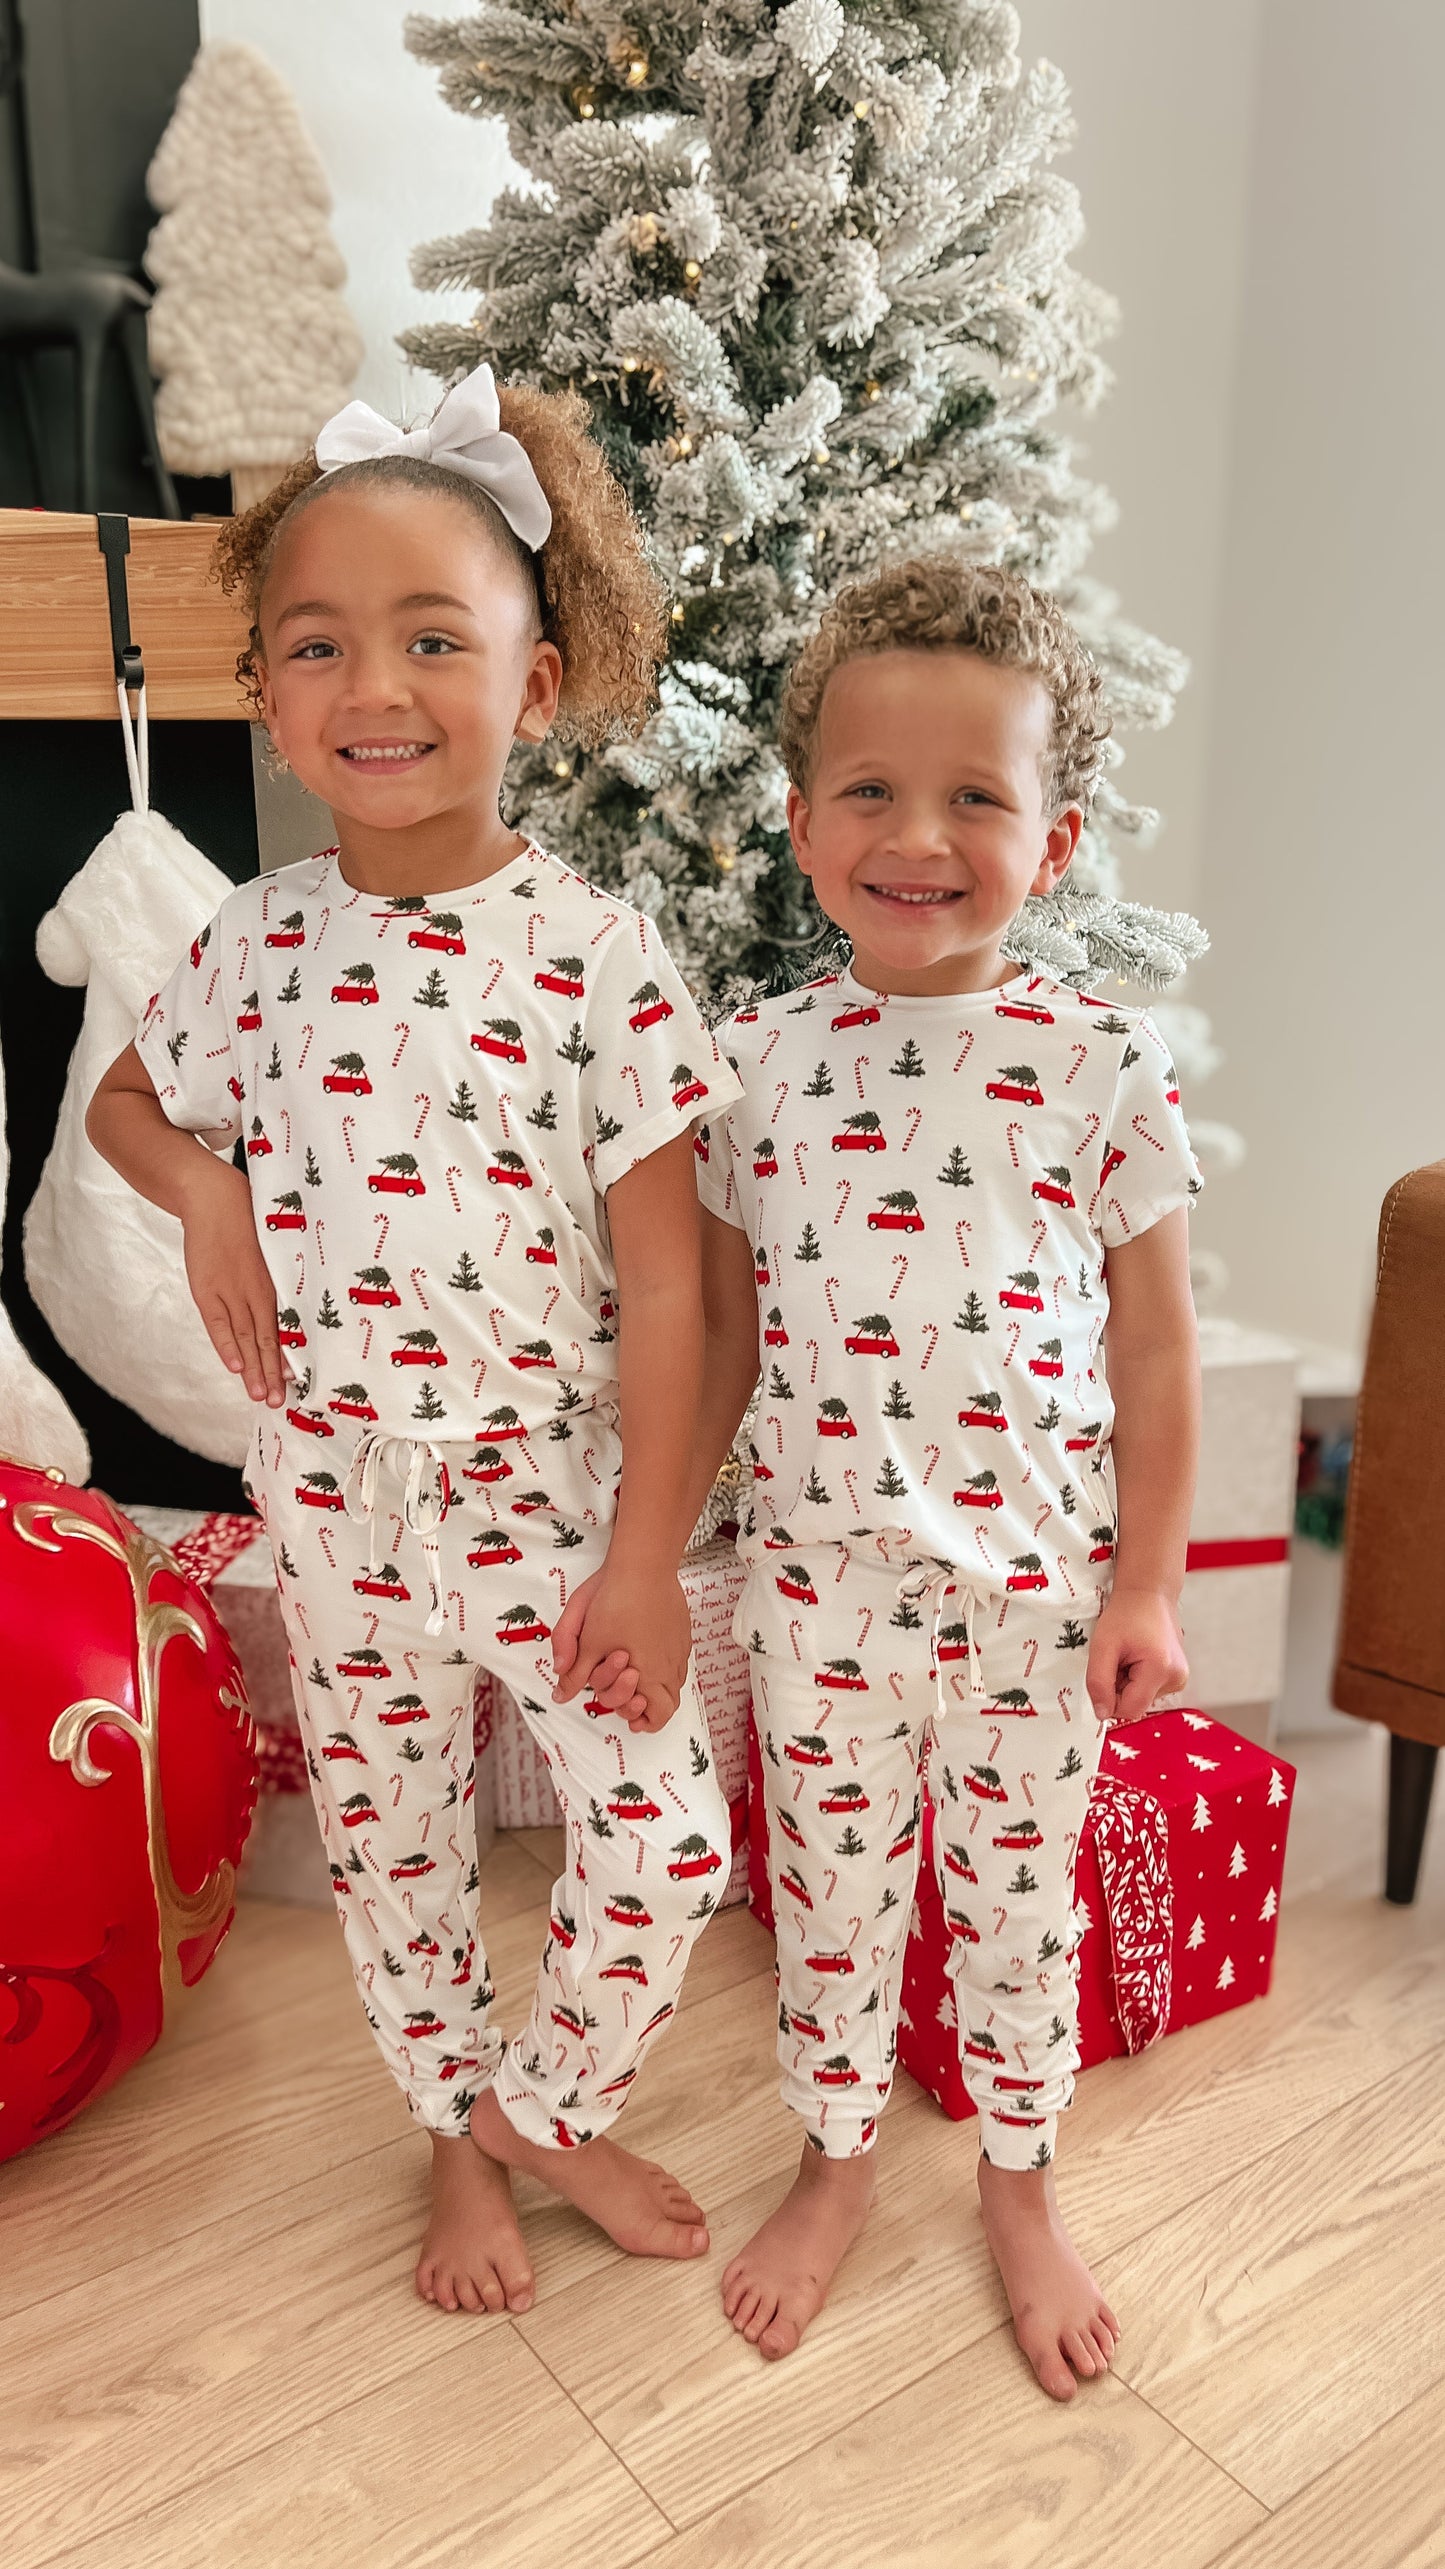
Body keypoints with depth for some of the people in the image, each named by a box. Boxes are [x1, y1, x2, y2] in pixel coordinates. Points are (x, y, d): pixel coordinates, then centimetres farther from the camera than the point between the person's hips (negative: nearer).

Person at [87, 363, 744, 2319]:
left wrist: (643, 1551, -11)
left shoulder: (594, 953, -13)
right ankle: (461, 2136, 44)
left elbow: (661, 1283, -11)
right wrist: (204, 1189, -8)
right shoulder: (258, 943, -4)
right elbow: (127, 1098, 16)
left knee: (668, 1837, 0)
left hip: (551, 1480, -2)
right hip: (337, 1493, 3)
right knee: (386, 1840, 17)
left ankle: (544, 2103, 31)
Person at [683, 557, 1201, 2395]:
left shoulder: (1102, 1066, -10)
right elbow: (722, 1330, 3)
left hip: (1035, 1575, -1)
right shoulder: (759, 1058, -5)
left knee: (1019, 1894, 16)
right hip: (821, 1571, 2)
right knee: (828, 1884, 17)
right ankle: (836, 2157, 43)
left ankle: (1018, 2183, 42)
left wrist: (1146, 1580, -2)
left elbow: (1154, 1346, -3)